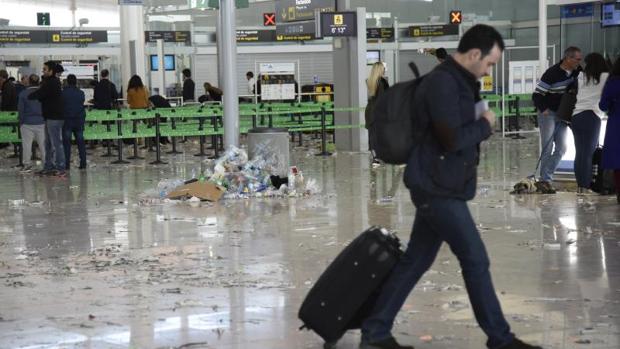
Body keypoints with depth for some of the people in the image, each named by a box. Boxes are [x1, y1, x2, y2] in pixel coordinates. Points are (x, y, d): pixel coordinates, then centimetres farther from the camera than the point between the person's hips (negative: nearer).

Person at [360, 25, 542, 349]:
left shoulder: (456, 82, 14)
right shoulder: (443, 82, -18)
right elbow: (452, 139, -23)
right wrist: (485, 125, -8)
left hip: (437, 188, 10)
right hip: (438, 190, -10)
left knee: (415, 260, 12)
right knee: (475, 260, -2)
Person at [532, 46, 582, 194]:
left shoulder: (575, 71, 0)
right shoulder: (552, 74, -19)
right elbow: (537, 95, -17)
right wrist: (544, 110, -26)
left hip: (563, 115, 7)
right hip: (548, 114, -7)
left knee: (561, 148, 2)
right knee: (548, 147, -9)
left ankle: (546, 178, 9)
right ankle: (545, 180, -3)